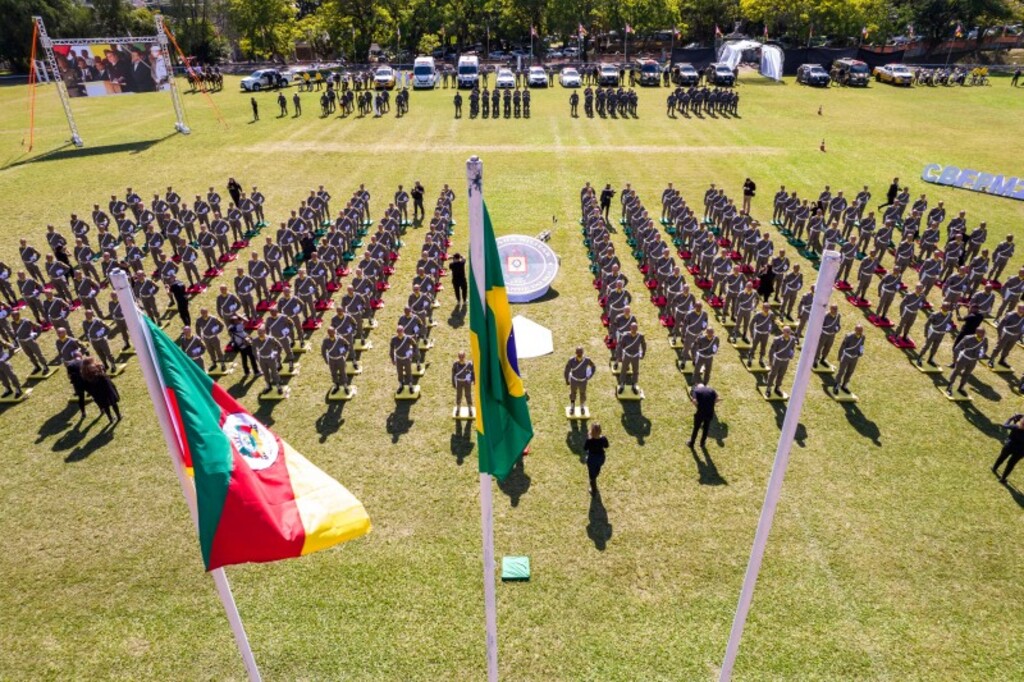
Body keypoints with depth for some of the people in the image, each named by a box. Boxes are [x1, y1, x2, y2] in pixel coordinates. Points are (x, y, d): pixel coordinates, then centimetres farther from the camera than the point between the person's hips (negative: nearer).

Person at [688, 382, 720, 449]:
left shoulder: (695, 390, -3)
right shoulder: (711, 390, 7)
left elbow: (694, 401, -19)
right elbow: (718, 399, -4)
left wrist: (697, 406, 2)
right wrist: (711, 403, 10)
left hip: (700, 413, -2)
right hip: (710, 413, 3)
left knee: (696, 429, 19)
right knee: (706, 428, 25)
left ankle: (691, 444, 37)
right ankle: (702, 443, 43)